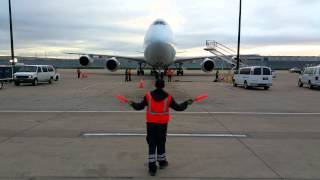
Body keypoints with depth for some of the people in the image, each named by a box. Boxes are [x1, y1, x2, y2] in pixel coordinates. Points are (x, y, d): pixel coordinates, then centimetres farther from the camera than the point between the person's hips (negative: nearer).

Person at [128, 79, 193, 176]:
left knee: (152, 144, 5)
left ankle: (152, 168, 5)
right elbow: (178, 107, -2)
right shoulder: (168, 97, -6)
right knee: (161, 143, 16)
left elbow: (140, 106, -3)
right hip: (162, 124, 0)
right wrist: (187, 103, 10)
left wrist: (132, 104, 11)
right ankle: (162, 162, 35)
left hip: (151, 123, 0)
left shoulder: (148, 95, -6)